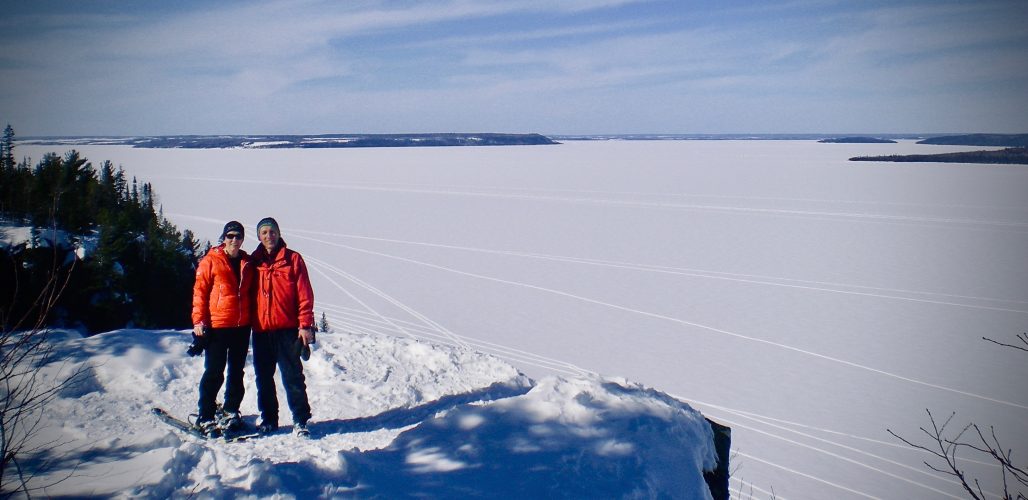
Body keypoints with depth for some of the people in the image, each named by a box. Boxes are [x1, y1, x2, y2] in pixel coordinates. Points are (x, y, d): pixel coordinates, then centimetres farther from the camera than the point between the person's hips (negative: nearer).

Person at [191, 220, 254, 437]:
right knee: (214, 373, -2)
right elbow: (199, 291, -3)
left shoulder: (247, 263, 10)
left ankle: (230, 412, 24)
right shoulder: (211, 261, -3)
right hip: (217, 326, -5)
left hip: (242, 326, 5)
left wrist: (252, 318, 14)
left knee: (237, 372, 12)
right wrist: (199, 321, -9)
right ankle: (205, 417, 7)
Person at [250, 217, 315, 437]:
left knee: (293, 377, -2)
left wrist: (305, 325, -10)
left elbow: (305, 295, -2)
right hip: (261, 330, 4)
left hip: (287, 329, -3)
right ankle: (268, 419, 21)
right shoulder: (254, 262, 10)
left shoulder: (293, 259, 1)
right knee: (263, 378, 10)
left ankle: (300, 421, 3)